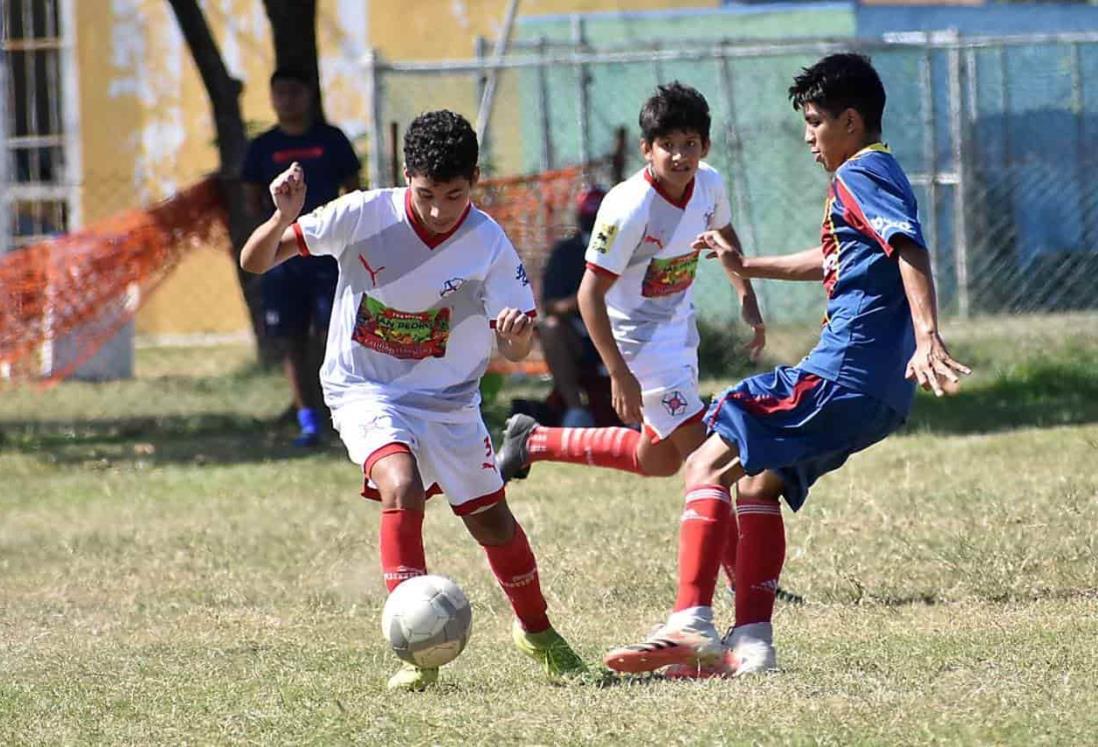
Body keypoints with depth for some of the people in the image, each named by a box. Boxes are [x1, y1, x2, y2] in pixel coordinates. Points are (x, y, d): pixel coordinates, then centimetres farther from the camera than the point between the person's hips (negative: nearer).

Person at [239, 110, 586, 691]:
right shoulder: (363, 215, -18)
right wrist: (283, 218, -34)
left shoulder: (488, 244, -14)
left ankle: (535, 630, 36)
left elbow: (515, 351, -10)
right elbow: (255, 262, -13)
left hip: (448, 399, 2)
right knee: (402, 488, -28)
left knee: (490, 519, 9)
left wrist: (518, 333, -35)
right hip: (365, 391, -2)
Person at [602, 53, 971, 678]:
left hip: (839, 375, -10)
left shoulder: (859, 174, -7)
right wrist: (748, 267, 47)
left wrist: (927, 338, -37)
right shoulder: (879, 173, 24)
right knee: (756, 484, 19)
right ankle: (752, 644, 10)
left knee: (709, 465, -12)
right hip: (878, 392, 10)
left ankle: (692, 624, -23)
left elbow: (909, 249, -24)